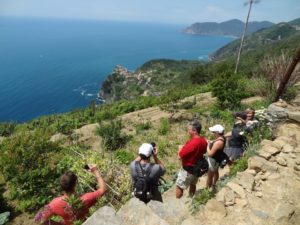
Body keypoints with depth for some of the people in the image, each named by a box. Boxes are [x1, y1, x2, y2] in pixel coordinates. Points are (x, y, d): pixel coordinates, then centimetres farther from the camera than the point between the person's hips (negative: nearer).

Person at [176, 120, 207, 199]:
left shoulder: (192, 143, -33)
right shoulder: (204, 141, -7)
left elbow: (180, 156, -25)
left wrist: (182, 149, -8)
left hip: (188, 169, -8)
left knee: (179, 187, 9)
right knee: (193, 184, 28)